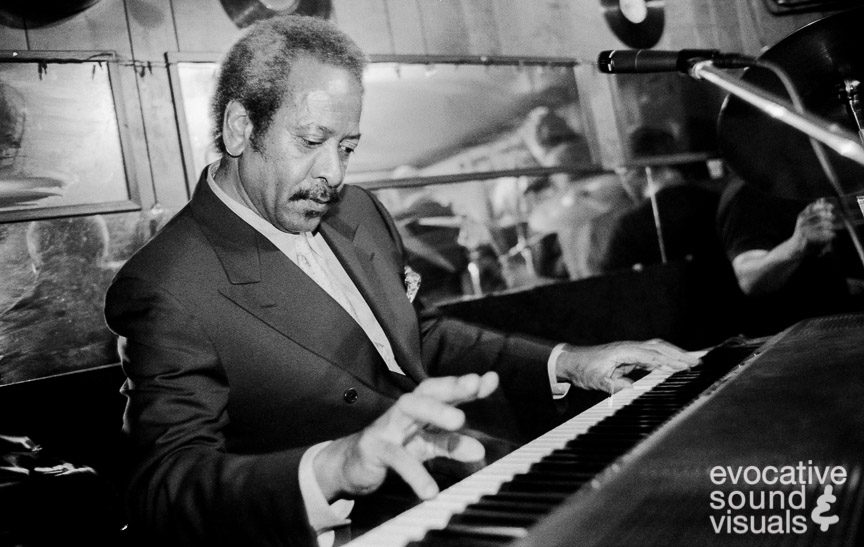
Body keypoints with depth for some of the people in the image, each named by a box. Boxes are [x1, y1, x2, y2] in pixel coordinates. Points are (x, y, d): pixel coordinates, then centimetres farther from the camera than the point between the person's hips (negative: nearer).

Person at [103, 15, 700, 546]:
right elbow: (161, 489, -23)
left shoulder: (358, 212, 10)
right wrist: (333, 468, -41)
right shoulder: (167, 289, -14)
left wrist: (562, 363, 8)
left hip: (456, 482, 8)